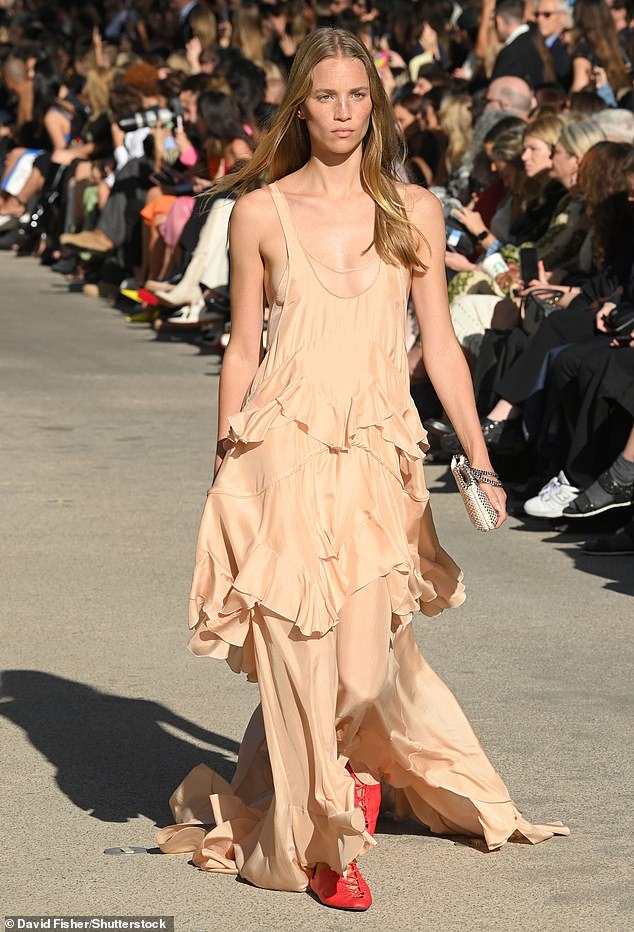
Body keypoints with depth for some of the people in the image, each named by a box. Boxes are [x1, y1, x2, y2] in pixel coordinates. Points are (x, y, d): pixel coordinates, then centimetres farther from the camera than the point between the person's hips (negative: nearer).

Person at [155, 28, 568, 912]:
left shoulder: (414, 211, 7)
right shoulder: (260, 214, 4)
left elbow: (440, 344, 7)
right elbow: (242, 350, 8)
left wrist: (480, 460, 0)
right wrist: (225, 468, 8)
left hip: (377, 458, 1)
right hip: (283, 451, -1)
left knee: (363, 670, -7)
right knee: (300, 663, -3)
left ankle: (346, 767, 29)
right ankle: (323, 839, 17)